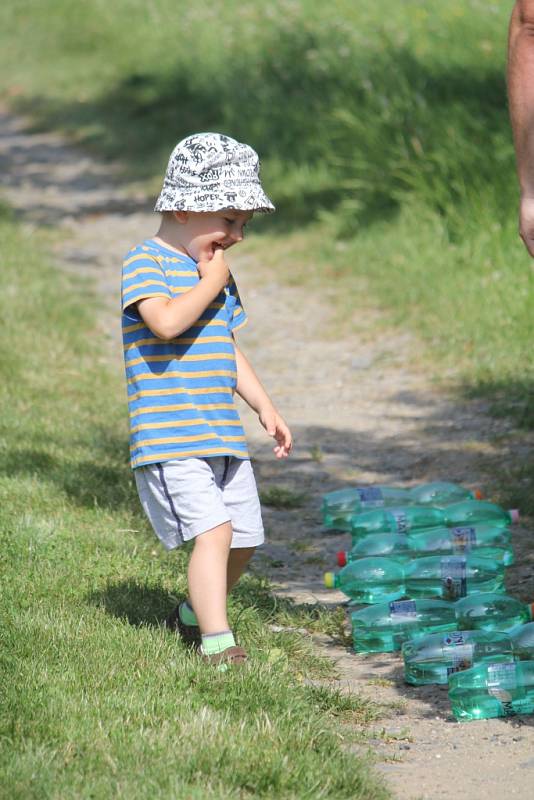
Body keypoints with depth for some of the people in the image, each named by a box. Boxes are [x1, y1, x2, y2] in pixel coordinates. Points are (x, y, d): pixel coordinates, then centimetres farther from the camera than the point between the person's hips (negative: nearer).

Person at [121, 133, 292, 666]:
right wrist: (210, 283, -14)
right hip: (169, 437, -8)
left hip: (223, 436, 8)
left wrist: (264, 406, 21)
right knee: (213, 529, -21)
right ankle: (217, 646, -20)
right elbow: (167, 322, -27)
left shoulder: (217, 271, 17)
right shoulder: (145, 262, -9)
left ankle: (192, 616, 34)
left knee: (244, 539, 12)